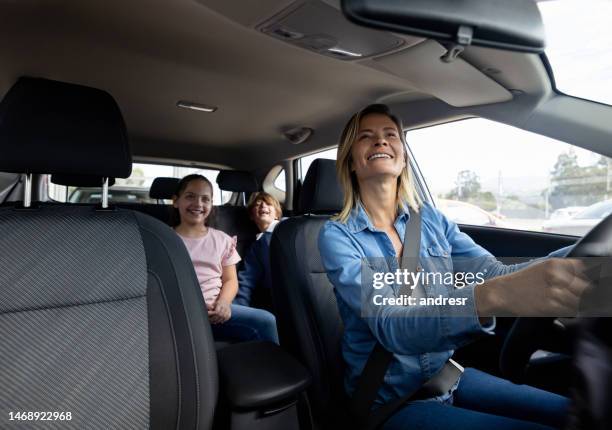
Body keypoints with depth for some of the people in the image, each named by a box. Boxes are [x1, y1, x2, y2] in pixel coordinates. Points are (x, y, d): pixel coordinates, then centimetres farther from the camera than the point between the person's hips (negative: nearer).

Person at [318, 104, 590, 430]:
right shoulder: (337, 236, -16)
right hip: (389, 399, -4)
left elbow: (495, 275, -10)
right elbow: (389, 326, -31)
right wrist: (491, 298, -49)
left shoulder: (431, 219, 0)